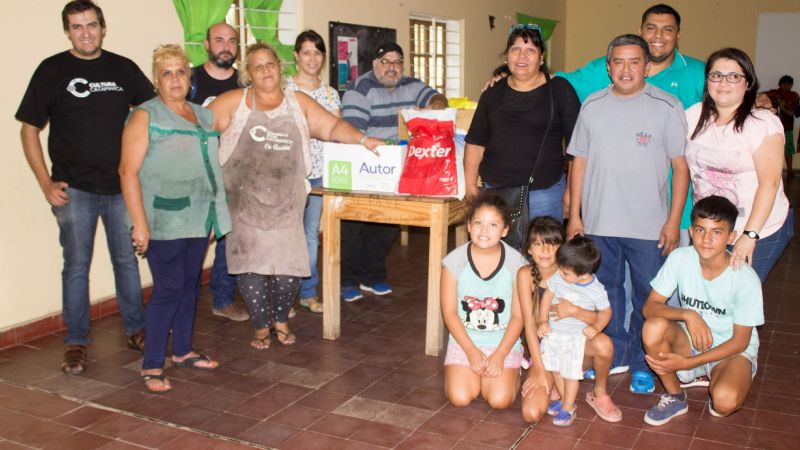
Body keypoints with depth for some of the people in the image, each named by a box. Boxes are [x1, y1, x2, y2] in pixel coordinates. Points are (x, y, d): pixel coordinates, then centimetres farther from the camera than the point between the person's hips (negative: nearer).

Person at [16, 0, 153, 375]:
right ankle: (76, 343, 14)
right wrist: (46, 183, -6)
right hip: (74, 189, -2)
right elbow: (29, 129, 1)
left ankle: (136, 329, 26)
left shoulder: (123, 68, 5)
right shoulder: (52, 71, -1)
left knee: (127, 260, 11)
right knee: (76, 266, 3)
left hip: (121, 185, 2)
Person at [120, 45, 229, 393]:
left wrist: (213, 214, 15)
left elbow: (214, 161, 22)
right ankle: (151, 367, 3)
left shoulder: (204, 115, 15)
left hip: (198, 219, 6)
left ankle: (183, 351, 28)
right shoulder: (145, 116, -4)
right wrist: (139, 223, -17)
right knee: (168, 289, -6)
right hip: (165, 220, -6)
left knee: (190, 286, 14)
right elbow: (128, 171, -11)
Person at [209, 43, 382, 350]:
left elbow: (331, 126, 7)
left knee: (289, 266, 0)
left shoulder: (298, 102, 12)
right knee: (250, 265, 0)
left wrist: (363, 140, -6)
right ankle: (261, 327, 19)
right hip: (245, 204, -1)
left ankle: (280, 320, 26)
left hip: (286, 204, 2)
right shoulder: (234, 102, 5)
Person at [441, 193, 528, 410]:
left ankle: (513, 371, 16)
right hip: (464, 340, 1)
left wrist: (500, 355, -14)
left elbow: (518, 316, -6)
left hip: (504, 342, 0)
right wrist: (471, 352, -11)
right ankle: (472, 373, 17)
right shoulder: (454, 261, -10)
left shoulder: (516, 263, -10)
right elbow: (450, 312, -6)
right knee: (460, 398, -17)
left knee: (499, 399, -17)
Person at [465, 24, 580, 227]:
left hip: (544, 193, -3)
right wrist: (470, 185, 5)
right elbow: (475, 143, 12)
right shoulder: (493, 93, 10)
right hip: (495, 191, 3)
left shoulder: (559, 90, 0)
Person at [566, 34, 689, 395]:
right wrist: (574, 214, 5)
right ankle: (614, 355, 32)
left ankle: (642, 364, 23)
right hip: (599, 222, 3)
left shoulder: (667, 107, -4)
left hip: (649, 227, -3)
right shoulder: (592, 106, 5)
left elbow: (681, 166, -3)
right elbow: (579, 161, 9)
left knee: (648, 298, 6)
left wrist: (673, 221, -8)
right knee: (607, 293, 15)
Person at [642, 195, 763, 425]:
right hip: (690, 340, 3)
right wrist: (687, 315, -34)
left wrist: (689, 362, -23)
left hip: (731, 350, -3)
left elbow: (740, 342, -15)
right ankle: (674, 397, -5)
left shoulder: (746, 279, -22)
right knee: (654, 327, -29)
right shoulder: (679, 259, -15)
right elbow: (649, 307, -14)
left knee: (725, 401, -34)